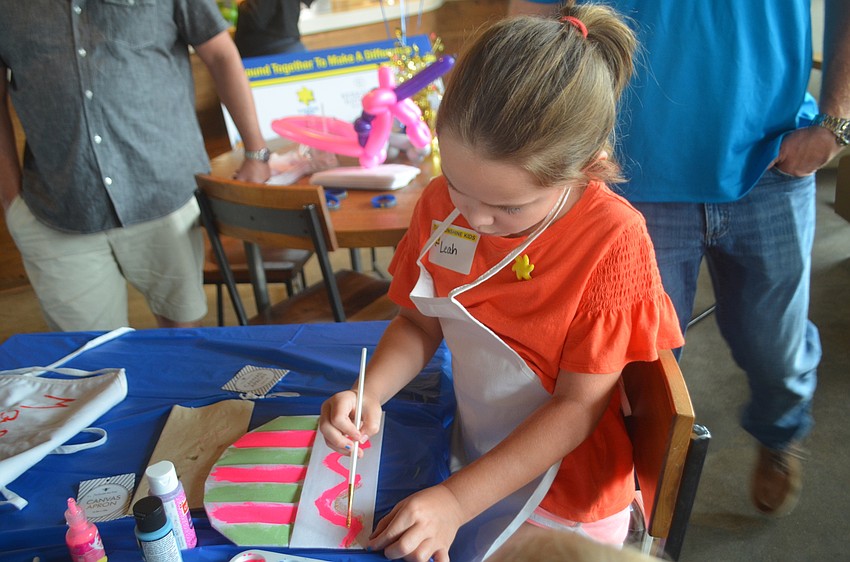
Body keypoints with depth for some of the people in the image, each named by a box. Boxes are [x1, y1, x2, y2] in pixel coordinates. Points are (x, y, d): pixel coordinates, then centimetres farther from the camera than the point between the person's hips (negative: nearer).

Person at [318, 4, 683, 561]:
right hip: (474, 463, 5)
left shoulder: (613, 242, -27)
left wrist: (457, 501, -25)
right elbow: (419, 322, 1)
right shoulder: (443, 203, -12)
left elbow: (579, 403, -22)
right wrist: (368, 394, -18)